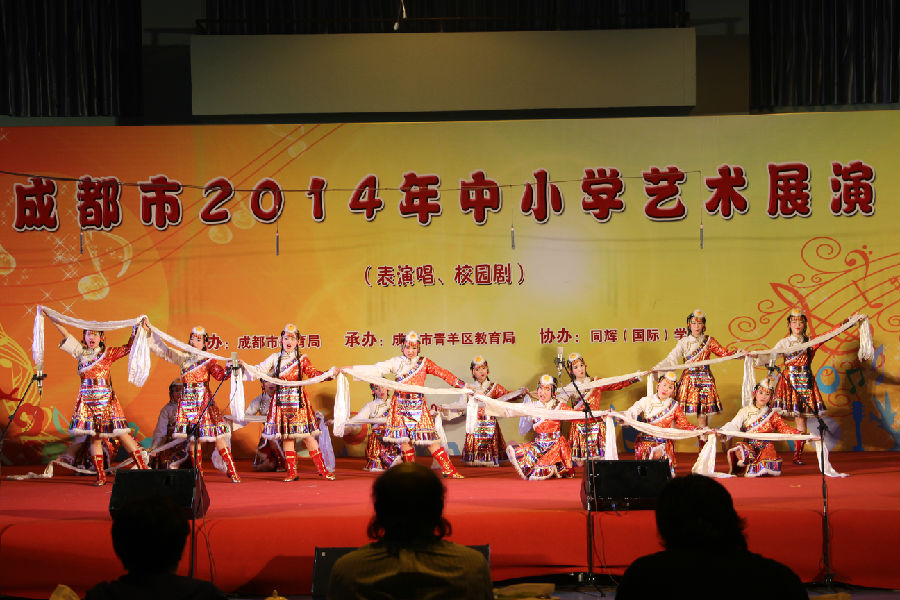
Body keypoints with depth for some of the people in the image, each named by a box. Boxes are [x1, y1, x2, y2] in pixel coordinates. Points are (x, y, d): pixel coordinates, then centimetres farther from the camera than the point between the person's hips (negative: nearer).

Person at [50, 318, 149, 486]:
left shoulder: (108, 353, 3)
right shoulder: (81, 353, 11)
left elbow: (128, 347, 1)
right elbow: (66, 335, 12)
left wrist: (138, 329, -10)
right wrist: (52, 319, 9)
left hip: (106, 400, -3)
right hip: (87, 401, 3)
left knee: (122, 435, -5)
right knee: (94, 438, 3)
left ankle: (143, 467, -3)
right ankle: (100, 476, 8)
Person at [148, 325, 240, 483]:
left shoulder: (208, 360, 1)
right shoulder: (182, 358, 12)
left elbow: (220, 374, -13)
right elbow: (161, 348, 15)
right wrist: (149, 332, 11)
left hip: (204, 402, -4)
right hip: (187, 401, 4)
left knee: (218, 436, -8)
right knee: (192, 437, 5)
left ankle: (232, 471, -6)